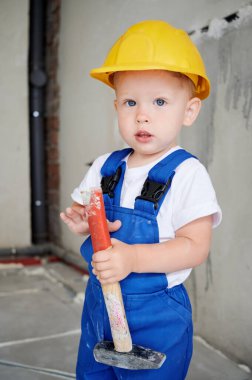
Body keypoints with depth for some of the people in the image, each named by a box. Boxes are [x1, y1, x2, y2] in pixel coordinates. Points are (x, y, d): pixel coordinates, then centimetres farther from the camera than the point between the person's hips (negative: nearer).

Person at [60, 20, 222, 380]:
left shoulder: (187, 174, -16)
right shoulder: (104, 167, 1)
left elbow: (196, 246, -19)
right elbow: (83, 212, 11)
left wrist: (132, 258, -31)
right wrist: (80, 220, -13)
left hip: (156, 315, -5)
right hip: (99, 300, 6)